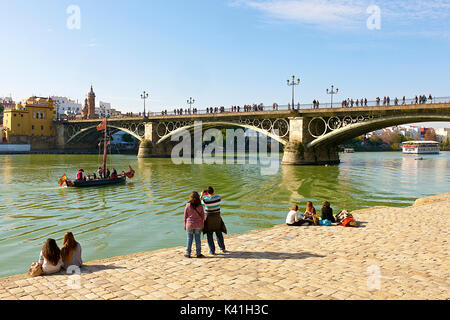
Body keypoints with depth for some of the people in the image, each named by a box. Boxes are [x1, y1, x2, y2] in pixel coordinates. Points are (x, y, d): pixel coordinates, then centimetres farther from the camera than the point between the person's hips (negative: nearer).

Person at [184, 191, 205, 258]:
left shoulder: (188, 205, -9)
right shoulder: (200, 206, -8)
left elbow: (185, 216, -3)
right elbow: (202, 216, -2)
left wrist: (185, 225, 8)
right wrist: (202, 225, 9)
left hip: (189, 224, 0)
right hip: (198, 225, 0)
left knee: (189, 239, 10)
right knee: (198, 239, 7)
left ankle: (188, 254, 15)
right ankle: (198, 253, 12)